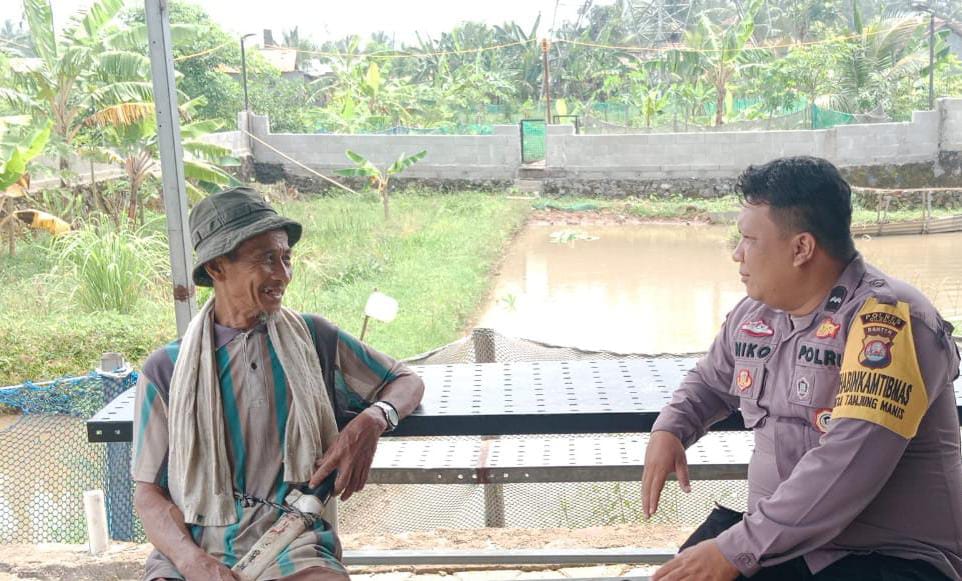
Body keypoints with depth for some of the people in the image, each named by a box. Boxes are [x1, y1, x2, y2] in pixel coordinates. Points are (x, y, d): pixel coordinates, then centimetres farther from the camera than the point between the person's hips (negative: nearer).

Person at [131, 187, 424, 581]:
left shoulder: (313, 338, 9)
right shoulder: (165, 369, 7)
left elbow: (407, 382, 16)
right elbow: (149, 492, 6)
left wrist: (372, 421, -8)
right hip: (194, 547, 0)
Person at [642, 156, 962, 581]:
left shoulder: (886, 320, -18)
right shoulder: (753, 314, 5)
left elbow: (849, 468, -27)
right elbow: (710, 381, 25)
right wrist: (669, 429, 5)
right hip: (774, 542, 7)